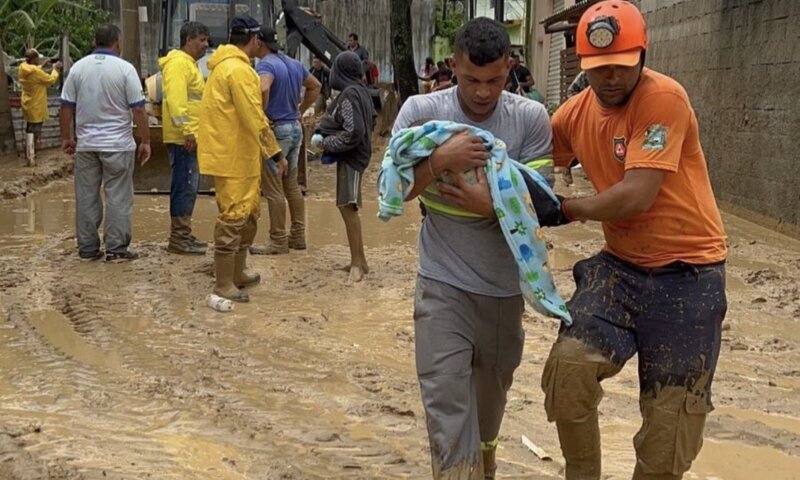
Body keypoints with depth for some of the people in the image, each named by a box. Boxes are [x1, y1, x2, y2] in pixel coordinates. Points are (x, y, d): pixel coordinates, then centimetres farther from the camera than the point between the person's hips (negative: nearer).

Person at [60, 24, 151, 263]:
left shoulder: (78, 68, 3)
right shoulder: (125, 69, -8)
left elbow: (66, 107, 6)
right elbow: (138, 109, -9)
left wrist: (66, 138, 16)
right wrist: (145, 142, -1)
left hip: (86, 144, 4)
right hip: (118, 144, -4)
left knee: (86, 196, 9)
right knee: (118, 197, 2)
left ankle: (87, 248, 14)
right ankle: (116, 249, 3)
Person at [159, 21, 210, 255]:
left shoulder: (190, 64, 21)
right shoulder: (178, 63, -12)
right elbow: (176, 99, -22)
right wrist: (187, 131, -26)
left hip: (190, 137, 11)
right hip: (183, 138, -11)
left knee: (188, 187, 14)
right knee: (185, 187, -9)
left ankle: (183, 234, 21)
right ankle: (179, 239, -6)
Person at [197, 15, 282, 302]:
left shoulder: (226, 65, 15)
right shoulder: (239, 70, -18)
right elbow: (255, 119, -21)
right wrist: (276, 154, -16)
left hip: (240, 155, 11)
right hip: (232, 157, -11)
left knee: (249, 213, 19)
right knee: (233, 218, -6)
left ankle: (238, 272, 29)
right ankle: (223, 284, 0)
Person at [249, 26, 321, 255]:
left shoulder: (266, 64, -15)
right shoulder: (294, 64, 11)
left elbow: (263, 89, -35)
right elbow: (315, 86, 23)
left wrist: (261, 115, -21)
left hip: (276, 130, -9)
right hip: (295, 128, 9)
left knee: (273, 188, -2)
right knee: (292, 185, 16)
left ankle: (278, 240, 2)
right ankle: (298, 235, 21)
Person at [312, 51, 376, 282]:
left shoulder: (348, 95, -18)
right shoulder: (361, 90, 10)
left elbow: (353, 133, -24)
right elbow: (372, 119, 22)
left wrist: (326, 143, -12)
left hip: (350, 157, -10)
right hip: (357, 154, 10)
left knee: (348, 207, -11)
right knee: (349, 207, 14)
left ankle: (357, 263, -10)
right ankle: (359, 260, 20)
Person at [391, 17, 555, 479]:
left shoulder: (531, 118, -9)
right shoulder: (421, 110, -9)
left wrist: (493, 206, -27)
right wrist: (440, 159, -24)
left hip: (505, 284, 2)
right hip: (443, 283, -2)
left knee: (492, 391, 22)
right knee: (446, 395, -10)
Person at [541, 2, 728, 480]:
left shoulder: (663, 98, -18)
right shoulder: (576, 113, 2)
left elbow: (637, 195, -24)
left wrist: (569, 207, -10)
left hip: (687, 271, -5)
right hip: (621, 265, 5)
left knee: (669, 418, 4)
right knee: (569, 366, -16)